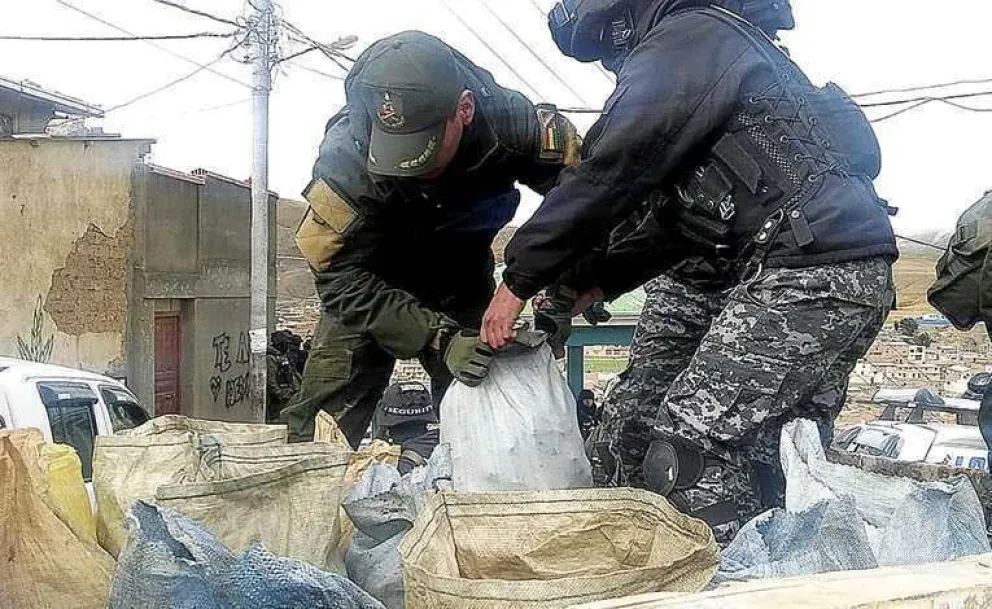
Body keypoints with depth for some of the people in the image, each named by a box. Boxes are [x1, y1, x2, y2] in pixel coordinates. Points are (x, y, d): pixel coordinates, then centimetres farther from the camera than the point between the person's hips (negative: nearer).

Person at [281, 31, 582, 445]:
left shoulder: (511, 123, -30)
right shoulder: (345, 157, -34)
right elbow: (344, 281, -31)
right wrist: (439, 339, -40)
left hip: (462, 282, 2)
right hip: (373, 284, -2)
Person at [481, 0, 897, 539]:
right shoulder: (713, 44, 26)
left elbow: (606, 176, -11)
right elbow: (674, 218, 26)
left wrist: (519, 279, -3)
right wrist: (596, 282, 19)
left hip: (816, 272, -10)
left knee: (690, 451, -12)